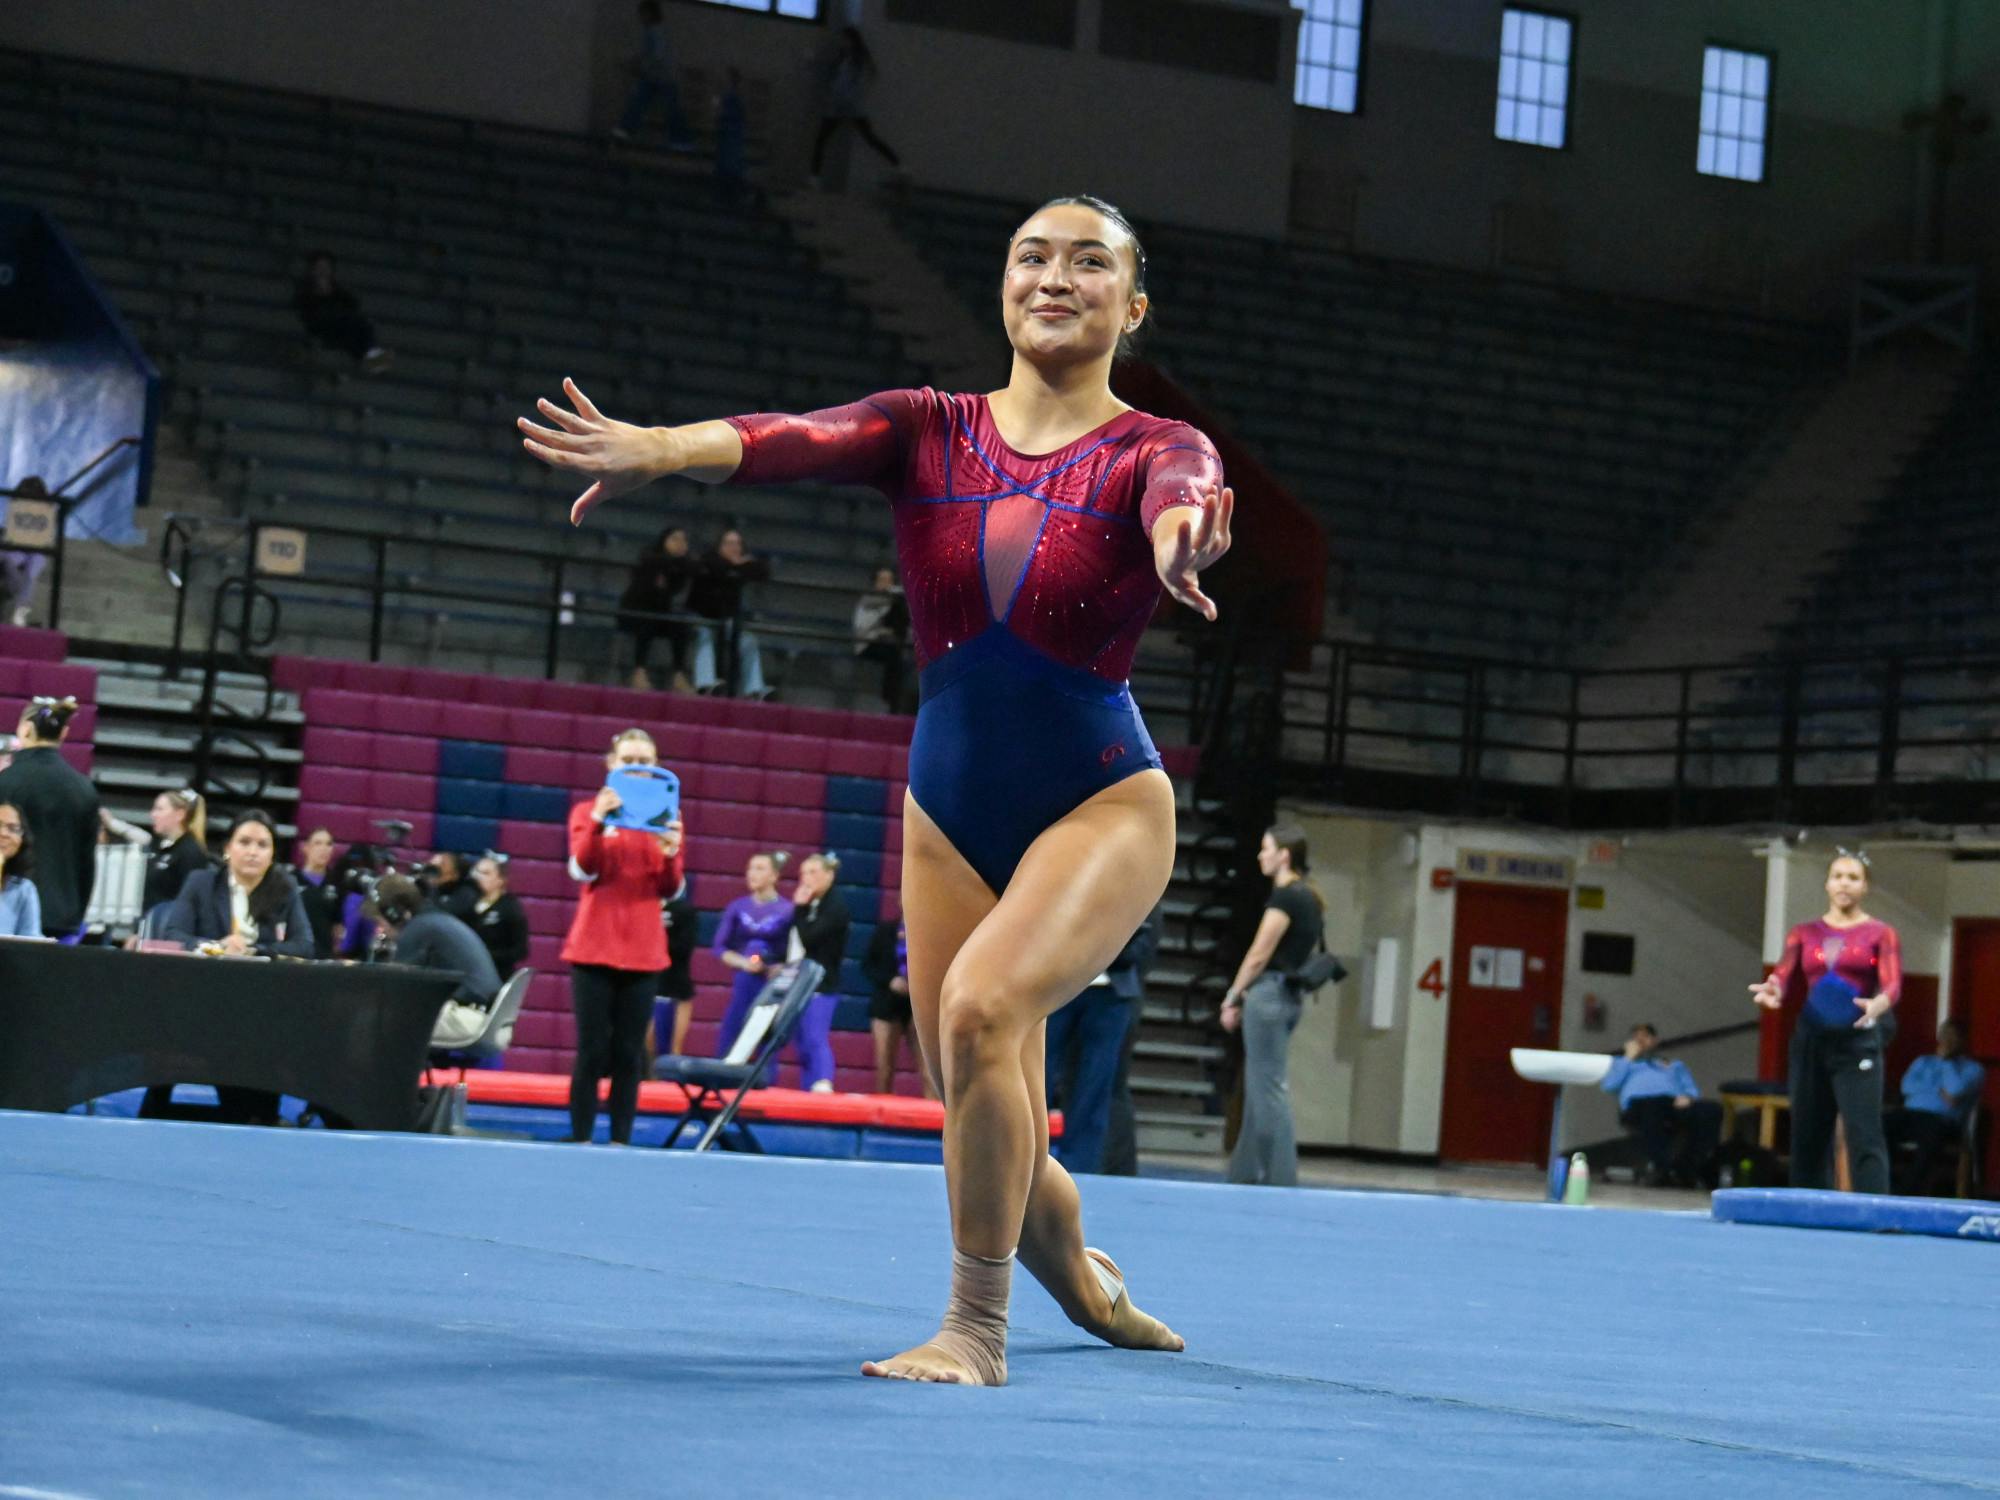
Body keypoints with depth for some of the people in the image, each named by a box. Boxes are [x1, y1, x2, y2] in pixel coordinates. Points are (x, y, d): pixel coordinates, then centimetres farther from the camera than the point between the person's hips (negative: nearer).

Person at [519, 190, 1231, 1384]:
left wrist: (1180, 531, -56)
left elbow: (1186, 491, -31)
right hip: (951, 813, 4)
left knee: (982, 1005, -31)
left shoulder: (1153, 449, -6)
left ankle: (977, 1329, -17)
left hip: (1101, 808, -4)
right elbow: (800, 439, -20)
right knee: (995, 1144, 10)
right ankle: (1088, 1286, 43)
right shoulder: (929, 432, 0)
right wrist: (659, 448, -41)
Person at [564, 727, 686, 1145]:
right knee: (592, 1051, -5)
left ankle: (621, 1142, 3)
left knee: (629, 1054, 1)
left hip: (643, 952, 2)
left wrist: (671, 853, -14)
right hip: (594, 949, -2)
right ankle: (580, 1141, -2)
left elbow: (670, 890, 5)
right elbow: (582, 870, -9)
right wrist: (597, 821, -22)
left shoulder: (662, 818, 10)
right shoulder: (589, 811, 5)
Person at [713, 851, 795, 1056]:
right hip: (743, 983, 3)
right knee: (726, 1046, 2)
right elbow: (720, 948, 6)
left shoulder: (788, 910, -4)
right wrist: (744, 963, -9)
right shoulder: (737, 907, 6)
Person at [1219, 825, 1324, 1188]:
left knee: (1269, 1089, -6)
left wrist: (1232, 997, -5)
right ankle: (1246, 1172, 16)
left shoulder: (1285, 896, -13)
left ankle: (1280, 1176, -6)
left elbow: (1259, 956, -14)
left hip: (1269, 993, -9)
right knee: (1260, 1089, 12)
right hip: (1290, 995, 9)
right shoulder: (1309, 896, 14)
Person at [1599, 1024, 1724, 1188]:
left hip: (1674, 1103, 3)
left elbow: (1693, 1091, 21)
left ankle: (1686, 1169, -40)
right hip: (1639, 1103, -2)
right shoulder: (1624, 1064, 38)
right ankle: (1662, 1166, -46)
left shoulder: (1676, 1066, 41)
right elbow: (1609, 1085, 15)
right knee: (1651, 1111, -44)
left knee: (1711, 1109, -32)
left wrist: (1687, 1098, -3)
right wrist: (1629, 1057, 22)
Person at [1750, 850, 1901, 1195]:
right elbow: (1784, 979, 1)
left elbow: (1893, 984, -11)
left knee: (1864, 1137, -12)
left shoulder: (1881, 934, 3)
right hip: (1810, 1039, 4)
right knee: (1807, 1137, 6)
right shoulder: (1804, 933, 12)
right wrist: (1773, 992, -24)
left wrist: (1879, 1004, -34)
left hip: (1858, 1041, -4)